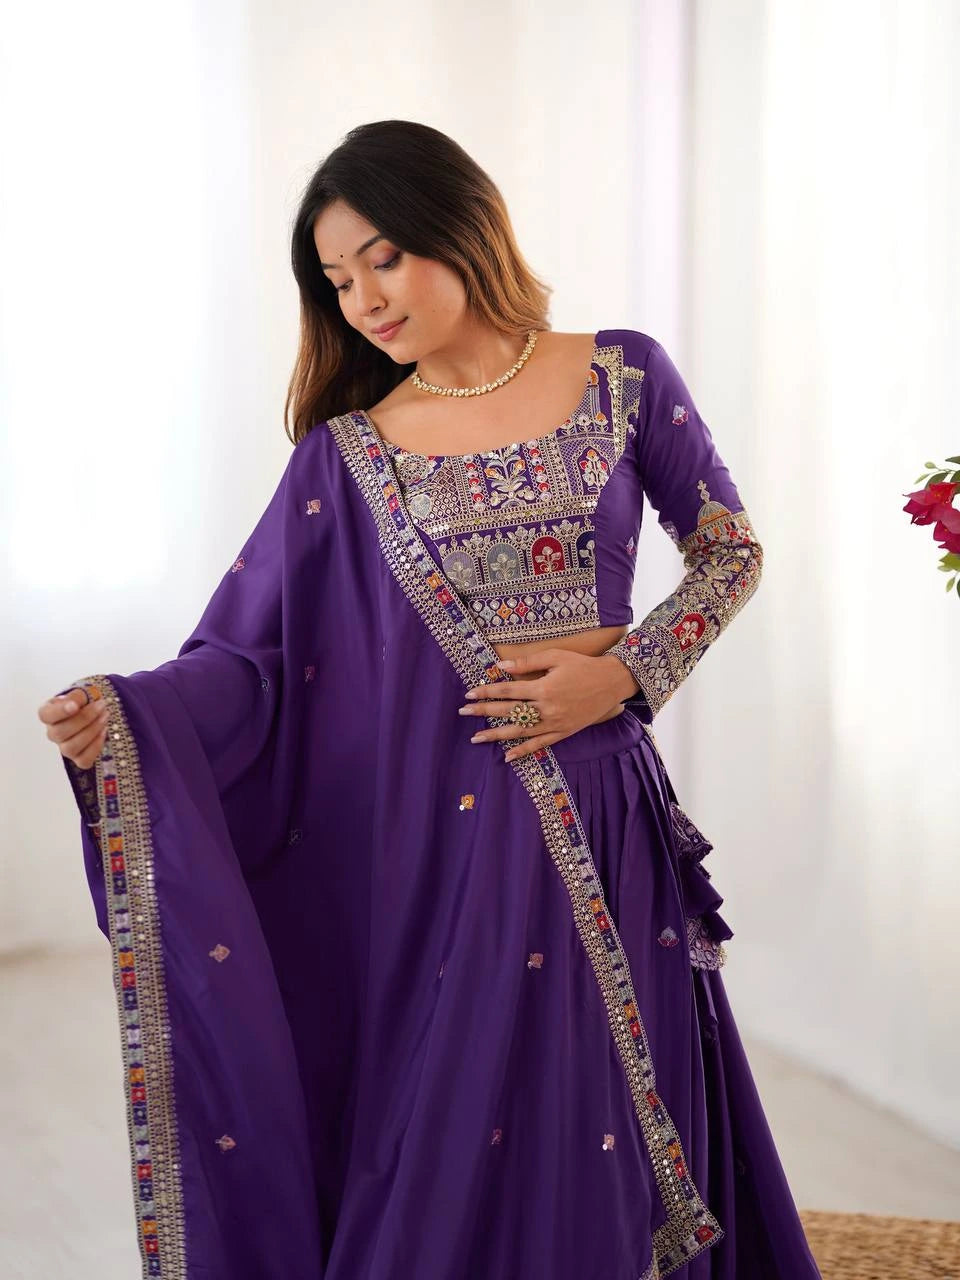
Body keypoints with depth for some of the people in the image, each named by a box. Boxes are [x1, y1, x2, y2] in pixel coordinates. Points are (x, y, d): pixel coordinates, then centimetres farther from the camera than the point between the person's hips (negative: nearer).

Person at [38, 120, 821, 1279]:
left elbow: (730, 549, 10)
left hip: (599, 822, 1)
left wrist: (626, 669, -6)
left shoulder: (623, 379, 3)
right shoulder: (347, 455, 1)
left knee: (595, 1151, 8)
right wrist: (121, 717, -23)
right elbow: (256, 658, -5)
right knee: (432, 1176, 6)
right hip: (428, 843, 0)